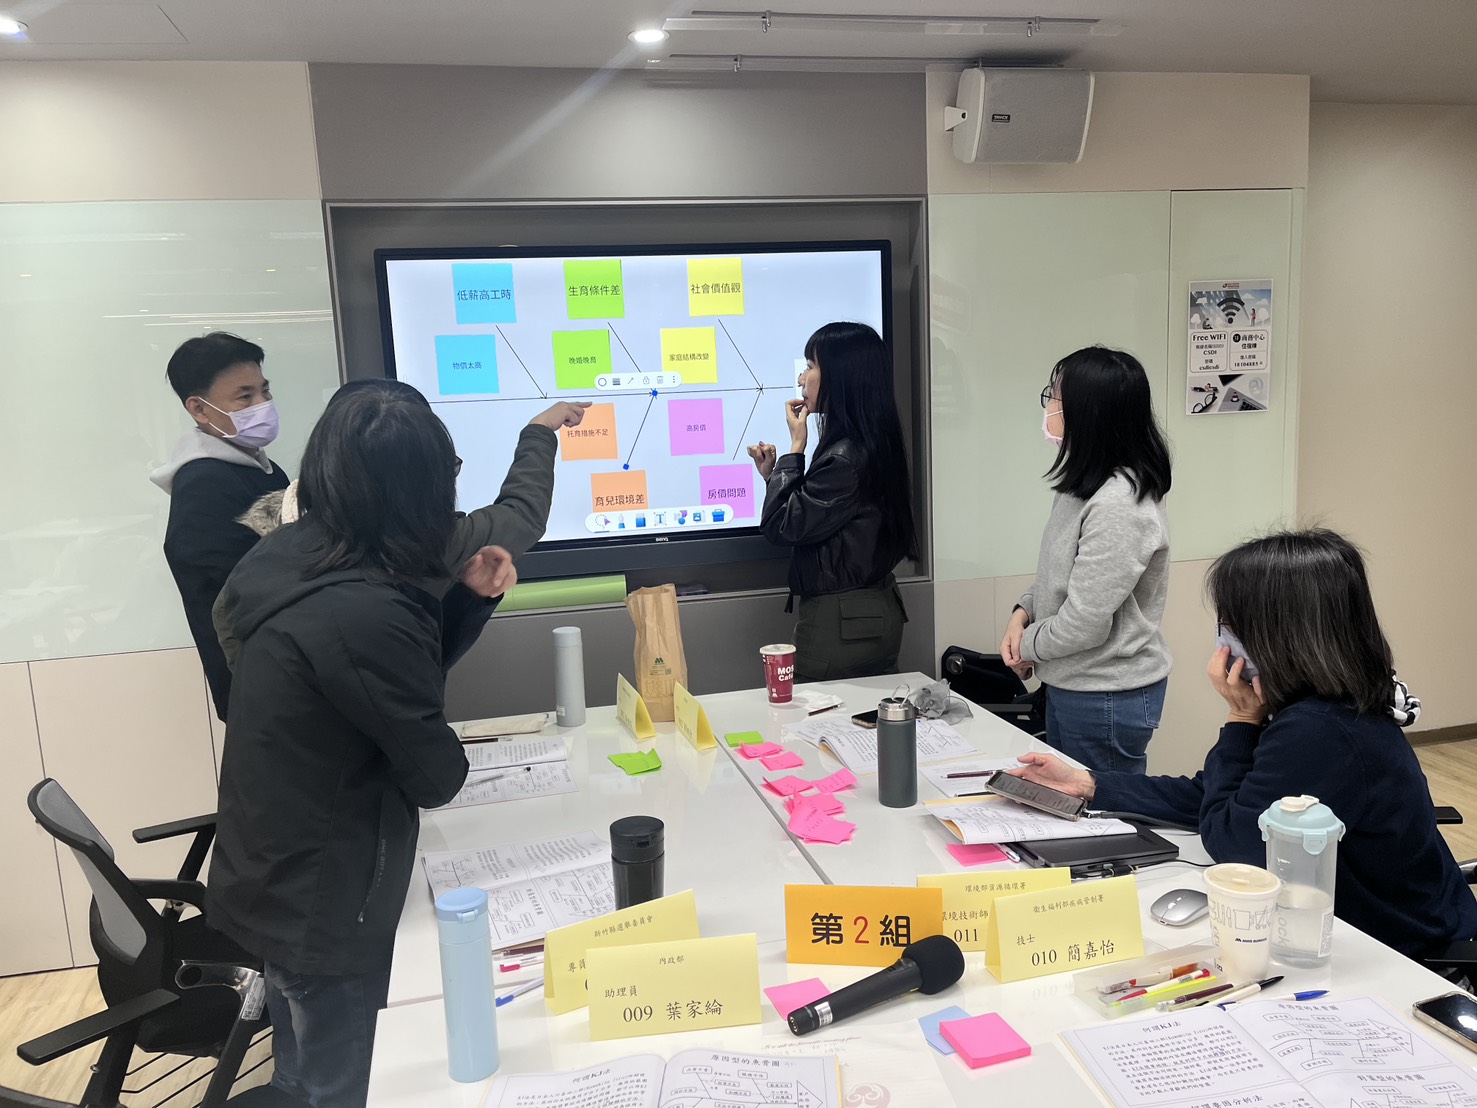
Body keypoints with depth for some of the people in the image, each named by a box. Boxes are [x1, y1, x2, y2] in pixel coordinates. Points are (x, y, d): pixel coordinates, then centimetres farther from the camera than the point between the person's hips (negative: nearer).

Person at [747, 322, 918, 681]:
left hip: (840, 625, -10)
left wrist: (796, 448, -9)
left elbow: (781, 527, -15)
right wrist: (773, 472, 7)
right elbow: (811, 519, 14)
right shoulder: (873, 446, 9)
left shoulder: (844, 459, -22)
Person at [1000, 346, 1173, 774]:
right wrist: (1024, 612, 0)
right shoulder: (1084, 484, 4)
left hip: (1107, 699, -9)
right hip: (1069, 685, 9)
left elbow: (1084, 624, -25)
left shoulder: (1119, 507, -26)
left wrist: (1027, 645, -8)